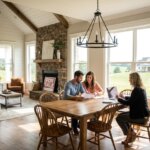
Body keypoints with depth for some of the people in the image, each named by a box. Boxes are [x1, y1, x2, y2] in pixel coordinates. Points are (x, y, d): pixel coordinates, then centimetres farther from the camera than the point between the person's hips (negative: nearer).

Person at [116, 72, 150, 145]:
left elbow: (128, 103, -21)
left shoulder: (136, 90, -24)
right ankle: (131, 133, 20)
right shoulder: (141, 88, 7)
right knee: (121, 115, 17)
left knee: (119, 118, 0)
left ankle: (130, 135, 17)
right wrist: (124, 97, 16)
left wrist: (119, 98, -5)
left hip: (140, 116, -10)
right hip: (142, 113, 10)